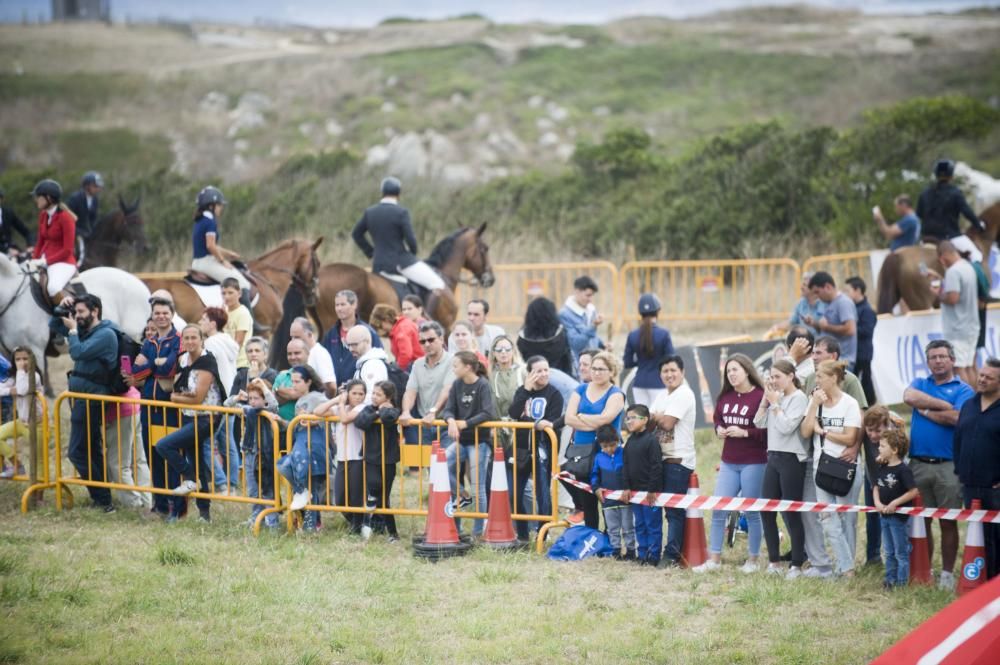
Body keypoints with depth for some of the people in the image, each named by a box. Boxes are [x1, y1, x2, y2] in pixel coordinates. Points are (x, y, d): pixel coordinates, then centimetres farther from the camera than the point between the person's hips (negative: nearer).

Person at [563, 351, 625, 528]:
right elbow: (569, 418, -2)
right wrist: (594, 424, -14)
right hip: (580, 448, 4)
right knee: (588, 502, 0)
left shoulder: (615, 394, -2)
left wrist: (581, 417, -5)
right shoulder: (581, 390, 11)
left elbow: (605, 418, -19)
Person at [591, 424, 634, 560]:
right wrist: (596, 488, -4)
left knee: (628, 527, 6)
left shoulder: (625, 454, -10)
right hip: (608, 500, 3)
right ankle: (616, 551, 17)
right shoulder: (599, 457, 1)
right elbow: (594, 475, 12)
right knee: (612, 528, 10)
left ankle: (630, 550, 13)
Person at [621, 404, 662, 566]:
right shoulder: (630, 442, 11)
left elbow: (656, 467, -15)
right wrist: (626, 487, 6)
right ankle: (642, 554, 19)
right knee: (639, 525, 13)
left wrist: (652, 490, -17)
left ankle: (653, 556, 1)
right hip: (635, 490, 8)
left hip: (650, 491, -8)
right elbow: (626, 466, 14)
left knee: (653, 525, -2)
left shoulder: (651, 440, -12)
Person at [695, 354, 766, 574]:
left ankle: (753, 560, 16)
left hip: (753, 463, -6)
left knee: (752, 512, 4)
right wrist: (719, 430, 2)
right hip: (729, 462, 6)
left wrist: (744, 433, -21)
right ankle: (714, 559, 10)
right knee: (718, 510, 3)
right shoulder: (725, 397, 7)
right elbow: (717, 419, 22)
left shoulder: (761, 397, -13)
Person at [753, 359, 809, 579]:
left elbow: (786, 427, -19)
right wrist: (766, 399, 2)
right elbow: (759, 423, 9)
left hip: (791, 459, -8)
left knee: (791, 512, -3)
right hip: (773, 456, 8)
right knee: (766, 510, 7)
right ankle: (774, 561, 16)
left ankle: (797, 565, 4)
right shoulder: (776, 396, 11)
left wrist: (775, 404, -11)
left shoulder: (799, 398, -10)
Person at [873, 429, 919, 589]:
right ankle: (890, 579, 26)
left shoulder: (903, 470, -18)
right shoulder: (883, 468, 5)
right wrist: (877, 503, -6)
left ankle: (902, 582, 8)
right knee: (889, 552, 17)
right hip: (885, 515, 8)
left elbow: (914, 491, -21)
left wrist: (895, 503, -20)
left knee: (901, 552, 2)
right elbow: (876, 487, 12)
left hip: (899, 516, -8)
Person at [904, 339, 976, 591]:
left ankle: (947, 573, 9)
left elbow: (955, 417, -16)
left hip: (948, 466, -3)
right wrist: (944, 405, -10)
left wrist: (924, 410, -4)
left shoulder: (964, 390, 2)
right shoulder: (920, 384, 14)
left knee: (948, 522, 2)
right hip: (918, 463, 3)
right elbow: (909, 397, -10)